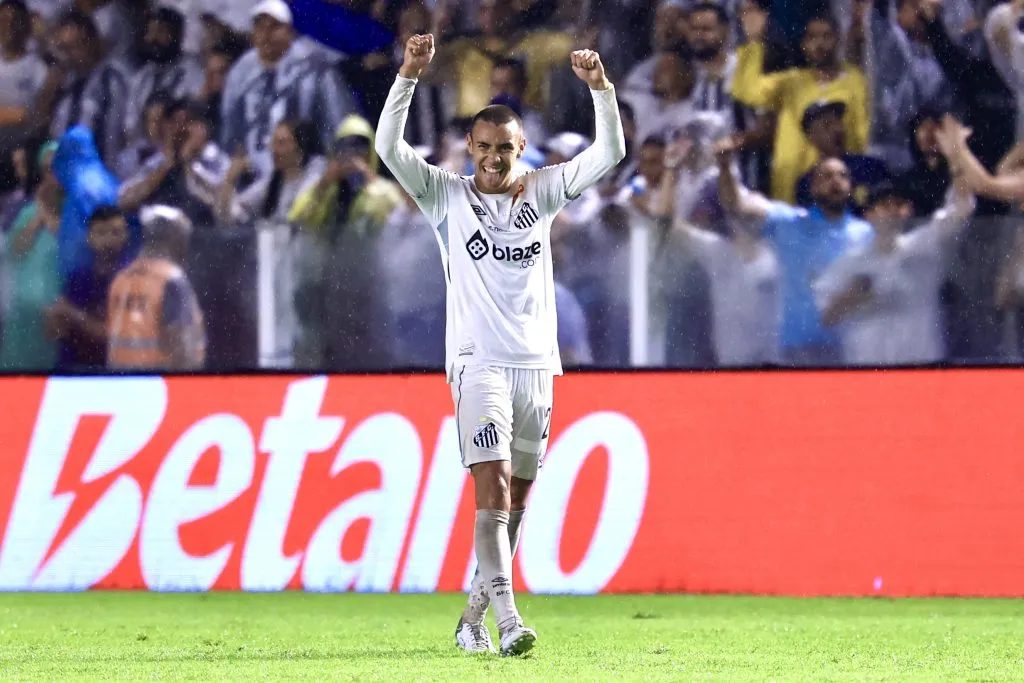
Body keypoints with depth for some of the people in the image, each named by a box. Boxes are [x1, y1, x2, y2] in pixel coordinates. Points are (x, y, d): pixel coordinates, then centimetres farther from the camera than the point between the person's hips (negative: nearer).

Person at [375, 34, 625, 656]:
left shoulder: (542, 191, 11)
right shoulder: (448, 196, 3)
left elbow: (610, 153, 4)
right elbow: (390, 148, -9)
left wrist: (600, 88, -12)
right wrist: (410, 76, -20)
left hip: (537, 364, 4)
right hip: (479, 362, -4)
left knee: (517, 498, 8)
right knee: (493, 487, -17)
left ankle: (474, 615, 21)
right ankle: (507, 617, -26)